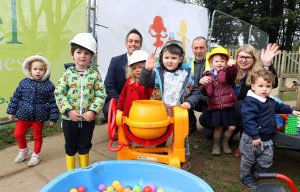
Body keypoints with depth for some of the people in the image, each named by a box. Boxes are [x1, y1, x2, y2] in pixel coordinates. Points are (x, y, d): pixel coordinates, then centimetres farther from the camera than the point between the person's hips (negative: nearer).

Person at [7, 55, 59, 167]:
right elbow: (16, 97, 4)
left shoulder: (49, 86, -11)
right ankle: (24, 150, 39)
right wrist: (11, 111, 5)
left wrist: (53, 117, -7)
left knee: (37, 136, 13)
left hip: (39, 116, -2)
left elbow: (53, 102, -8)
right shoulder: (24, 83, -4)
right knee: (18, 134, 11)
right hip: (24, 115, 3)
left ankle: (36, 154, 35)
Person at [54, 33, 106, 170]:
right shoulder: (67, 74, -4)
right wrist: (69, 110, -15)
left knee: (85, 146, 17)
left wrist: (93, 110, -16)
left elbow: (101, 95, -5)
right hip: (70, 118, 0)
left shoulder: (95, 75, -3)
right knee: (70, 146, 15)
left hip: (88, 118, 0)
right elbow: (59, 94, -6)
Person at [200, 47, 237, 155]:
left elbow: (231, 75, -23)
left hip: (229, 104, 0)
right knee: (218, 127, 2)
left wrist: (231, 66, -45)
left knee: (231, 127, 1)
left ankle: (225, 143, 28)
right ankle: (216, 145, 26)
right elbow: (206, 92, 8)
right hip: (215, 106, 0)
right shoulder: (208, 75, 9)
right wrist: (203, 85, -15)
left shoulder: (227, 72, 4)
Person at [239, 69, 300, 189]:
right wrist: (255, 136, -32)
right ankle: (245, 177, 29)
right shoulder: (250, 101, -25)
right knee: (248, 159, 10)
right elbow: (248, 119, -31)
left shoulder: (271, 101, 8)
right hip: (252, 139, -8)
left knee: (266, 160, 17)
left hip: (266, 138, 9)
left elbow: (279, 107, 32)